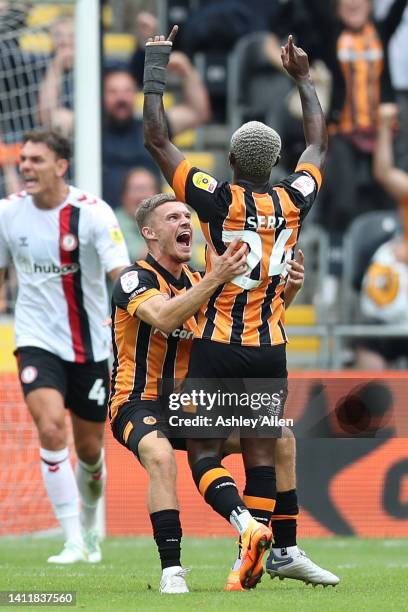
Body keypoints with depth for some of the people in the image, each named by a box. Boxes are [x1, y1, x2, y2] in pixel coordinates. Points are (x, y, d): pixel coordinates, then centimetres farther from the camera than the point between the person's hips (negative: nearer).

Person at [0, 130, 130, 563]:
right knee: (51, 429, -22)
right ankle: (73, 541, -19)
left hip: (90, 346, -1)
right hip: (37, 342, 1)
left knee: (90, 449, 9)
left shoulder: (93, 214, -14)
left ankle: (89, 523, 39)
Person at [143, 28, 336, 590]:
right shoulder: (293, 202, 0)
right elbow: (318, 144, 20)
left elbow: (156, 139, -8)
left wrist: (156, 64, 1)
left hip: (217, 348, -4)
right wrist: (303, 77, 30)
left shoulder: (219, 201, -12)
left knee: (204, 452, 1)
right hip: (270, 350, 4)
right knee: (261, 453, 9)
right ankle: (253, 561, 3)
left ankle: (246, 523, -24)